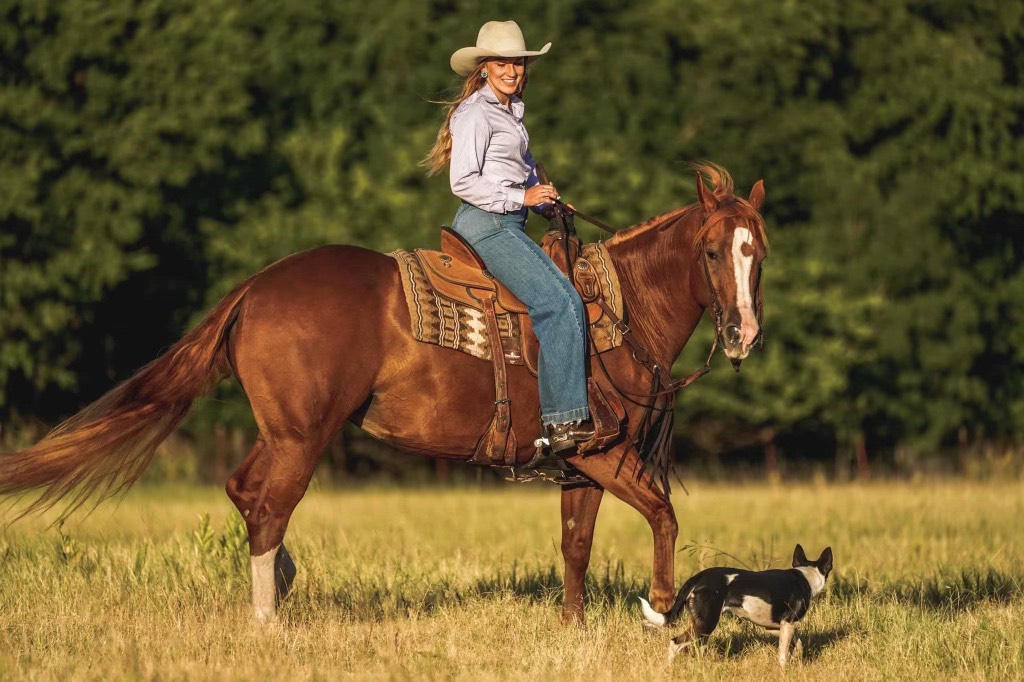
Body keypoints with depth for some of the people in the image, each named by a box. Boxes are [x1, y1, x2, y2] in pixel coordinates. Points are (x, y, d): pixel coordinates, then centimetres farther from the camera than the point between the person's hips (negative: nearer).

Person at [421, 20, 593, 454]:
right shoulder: (476, 113, -8)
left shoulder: (510, 112, 21)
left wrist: (545, 201, 14)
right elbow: (463, 182, -15)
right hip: (486, 225, -10)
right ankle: (563, 420, -25)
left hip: (510, 225, 10)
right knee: (558, 302, -22)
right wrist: (521, 197, -16)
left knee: (569, 300, -1)